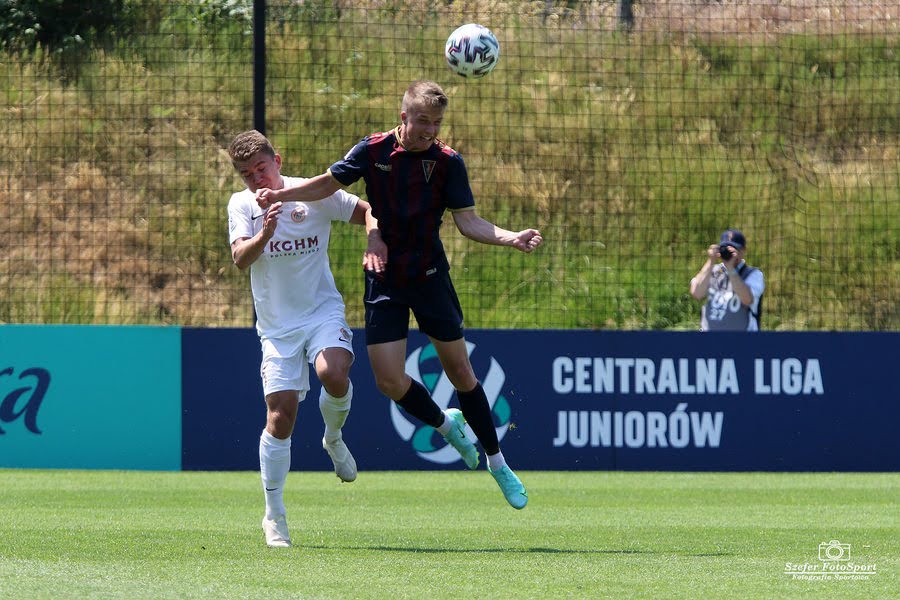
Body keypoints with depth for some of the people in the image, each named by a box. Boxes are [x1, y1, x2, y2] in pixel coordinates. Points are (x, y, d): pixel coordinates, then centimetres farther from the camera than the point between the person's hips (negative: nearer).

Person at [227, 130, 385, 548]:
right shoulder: (241, 205, 1)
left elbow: (367, 211, 8)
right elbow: (240, 259, -14)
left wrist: (374, 246, -12)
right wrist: (264, 236, -34)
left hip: (323, 310, -1)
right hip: (276, 324, 1)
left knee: (333, 373, -31)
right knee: (280, 415, -7)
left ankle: (334, 440, 2)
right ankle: (274, 517, 5)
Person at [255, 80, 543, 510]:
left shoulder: (447, 162, -8)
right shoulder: (373, 151, -6)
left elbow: (468, 221, -9)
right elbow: (328, 184, 6)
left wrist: (511, 238, -25)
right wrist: (279, 195, -7)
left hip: (430, 277, -1)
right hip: (384, 282, 1)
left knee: (459, 371, 4)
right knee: (389, 381, -7)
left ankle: (497, 462, 20)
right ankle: (445, 424, 24)